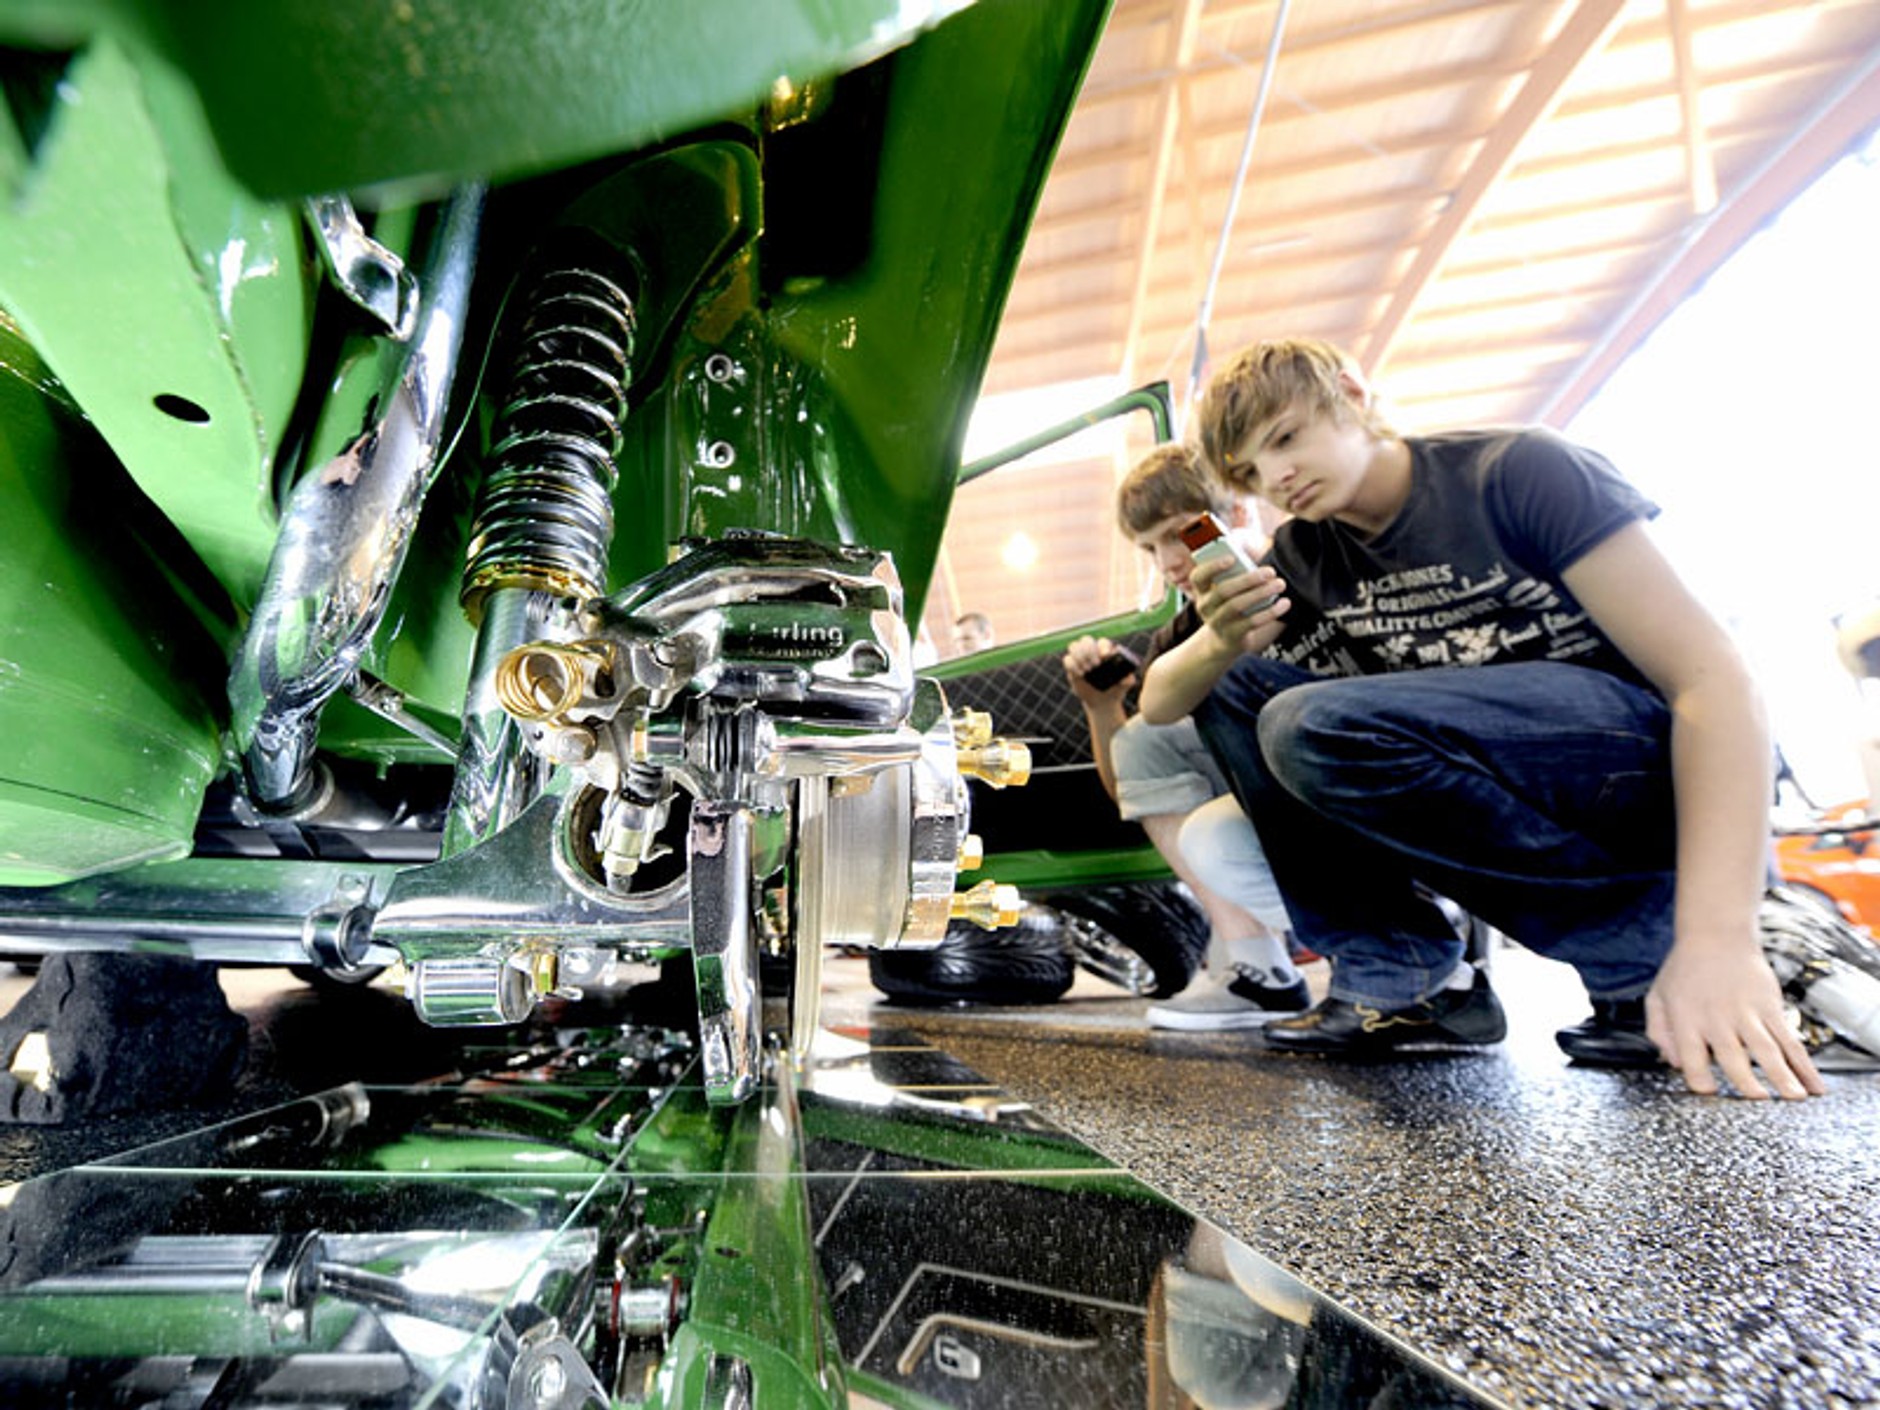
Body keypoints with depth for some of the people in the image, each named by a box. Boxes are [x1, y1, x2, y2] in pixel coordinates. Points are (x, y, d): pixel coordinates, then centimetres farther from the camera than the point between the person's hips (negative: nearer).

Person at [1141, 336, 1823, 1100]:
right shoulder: (1299, 561, 3)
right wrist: (1220, 642, -24)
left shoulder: (1520, 472, -11)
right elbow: (1156, 702, 0)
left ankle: (1648, 947, -10)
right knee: (1235, 682, -5)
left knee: (1312, 728, -28)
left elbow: (1713, 679, -17)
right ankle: (1399, 973, -8)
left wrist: (1720, 938, -27)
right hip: (1494, 783, 6)